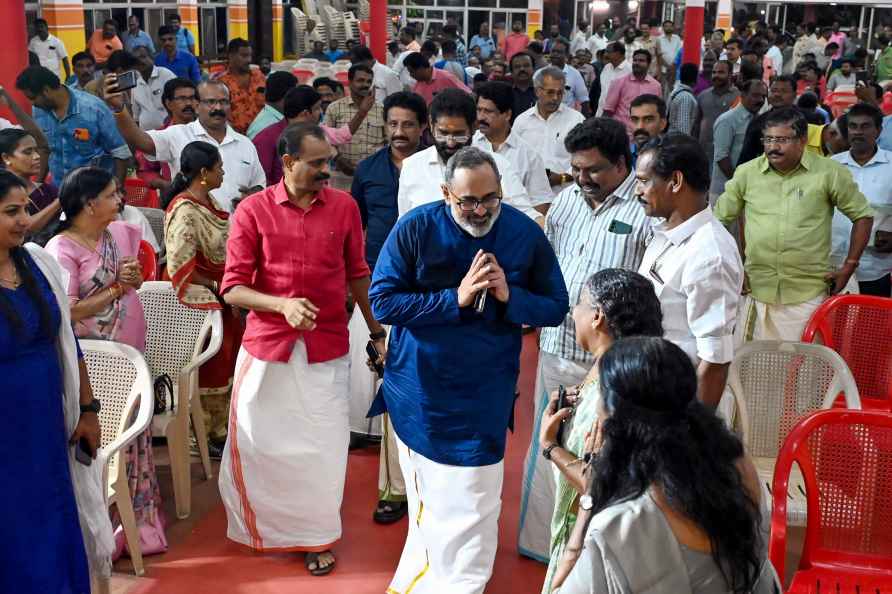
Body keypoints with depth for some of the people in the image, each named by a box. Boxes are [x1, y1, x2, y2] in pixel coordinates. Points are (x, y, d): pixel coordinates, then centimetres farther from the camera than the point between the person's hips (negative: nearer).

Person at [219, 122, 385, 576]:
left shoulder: (344, 206, 0)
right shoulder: (252, 210, -6)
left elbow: (357, 274, 11)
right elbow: (233, 288, -7)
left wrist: (377, 332, 14)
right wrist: (283, 305, -23)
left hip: (327, 349, 1)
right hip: (266, 347, -1)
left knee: (323, 448, 6)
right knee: (261, 443, 12)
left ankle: (318, 536, 26)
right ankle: (264, 526, 38)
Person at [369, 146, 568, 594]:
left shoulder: (526, 233, -7)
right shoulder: (415, 228, -11)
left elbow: (557, 308, -1)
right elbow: (382, 302, -14)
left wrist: (509, 296, -21)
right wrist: (455, 299, -22)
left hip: (484, 396, 0)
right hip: (419, 390, 0)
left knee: (471, 509, 5)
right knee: (429, 501, 17)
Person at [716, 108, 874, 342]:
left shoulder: (829, 173, -2)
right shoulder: (747, 173, 3)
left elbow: (863, 215, 6)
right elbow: (719, 218, 11)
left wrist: (849, 266, 3)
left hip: (808, 294, -2)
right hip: (756, 290, 2)